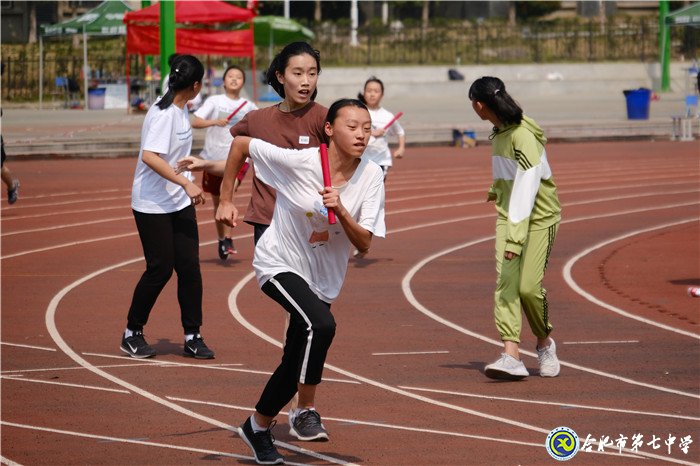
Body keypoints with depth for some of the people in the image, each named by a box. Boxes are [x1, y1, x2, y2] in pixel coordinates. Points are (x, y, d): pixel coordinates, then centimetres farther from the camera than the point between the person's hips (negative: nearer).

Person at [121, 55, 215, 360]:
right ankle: (132, 333, 13)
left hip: (180, 203, 8)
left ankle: (192, 336, 8)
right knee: (160, 269, -4)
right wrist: (186, 183, -33)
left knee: (189, 267, 2)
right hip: (152, 206, -8)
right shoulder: (163, 114, -20)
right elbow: (149, 157, -31)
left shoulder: (180, 111, 8)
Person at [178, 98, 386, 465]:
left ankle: (258, 426, 38)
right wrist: (225, 200, -4)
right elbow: (241, 143, -9)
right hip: (280, 264, -5)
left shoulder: (371, 177, -12)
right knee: (321, 325, -31)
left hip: (323, 279, 5)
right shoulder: (298, 162, -22)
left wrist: (340, 210, -31)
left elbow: (364, 243, -13)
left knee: (297, 360, 13)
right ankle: (306, 412, -15)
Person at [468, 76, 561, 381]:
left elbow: (525, 188, -30)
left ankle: (545, 343, 19)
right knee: (505, 282, -11)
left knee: (529, 287, -9)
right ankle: (511, 356, -21)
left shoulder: (524, 136, -23)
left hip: (539, 217, -7)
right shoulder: (500, 131, 4)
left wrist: (515, 237, -36)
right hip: (508, 215, 7)